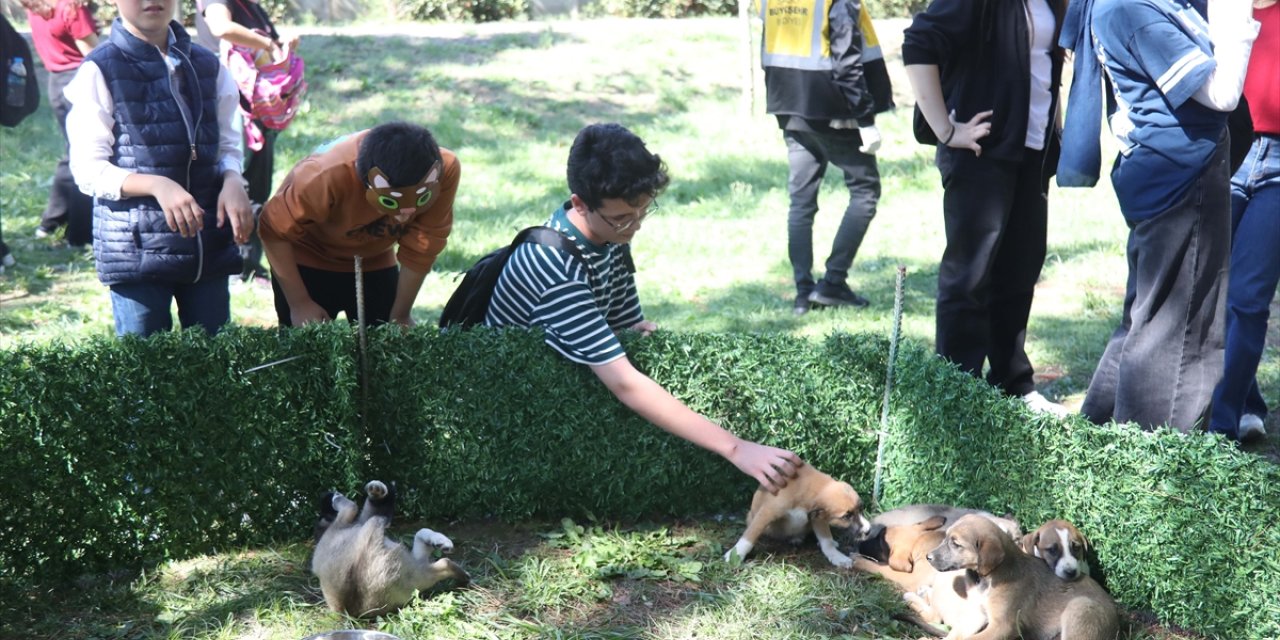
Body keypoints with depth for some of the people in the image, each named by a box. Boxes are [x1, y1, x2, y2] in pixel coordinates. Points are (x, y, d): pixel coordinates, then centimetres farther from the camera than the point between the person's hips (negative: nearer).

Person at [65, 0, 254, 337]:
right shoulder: (100, 70, -3)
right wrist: (156, 185, -22)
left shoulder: (206, 65, 10)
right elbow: (88, 169, -6)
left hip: (209, 243, 4)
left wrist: (232, 181, -8)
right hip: (136, 247, -4)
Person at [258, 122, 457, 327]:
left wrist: (400, 315, -7)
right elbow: (275, 229, -24)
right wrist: (300, 304, -18)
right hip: (310, 259, -2)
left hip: (373, 260, 3)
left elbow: (421, 248, -18)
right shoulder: (330, 174, -40)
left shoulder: (446, 170, -31)